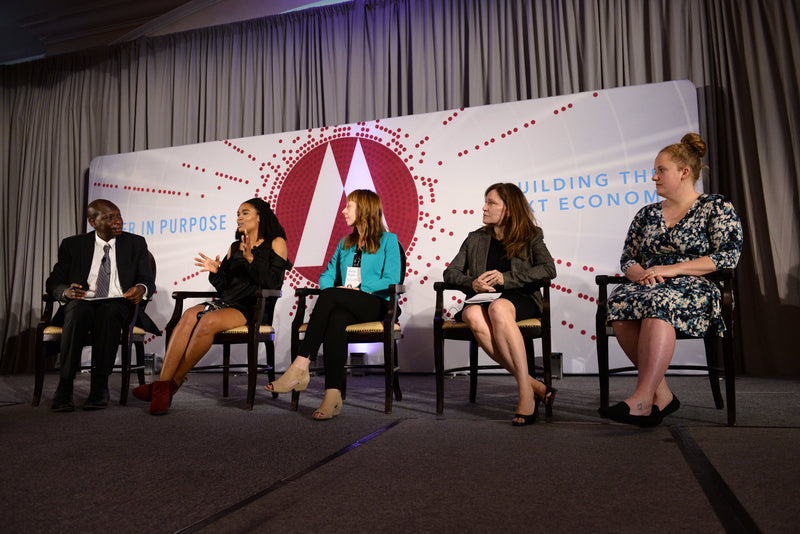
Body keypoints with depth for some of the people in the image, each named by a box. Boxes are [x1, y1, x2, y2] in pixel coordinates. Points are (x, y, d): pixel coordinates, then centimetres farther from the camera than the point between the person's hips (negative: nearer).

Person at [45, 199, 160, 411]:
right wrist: (66, 292, -15)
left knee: (109, 311, -36)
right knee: (78, 309, -35)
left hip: (118, 304, -1)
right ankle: (64, 387, -33)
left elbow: (148, 280, 9)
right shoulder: (73, 245, 12)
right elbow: (53, 282, 10)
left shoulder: (136, 243, 12)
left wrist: (141, 288, -17)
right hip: (82, 303, 1)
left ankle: (99, 386, -34)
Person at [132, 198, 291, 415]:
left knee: (209, 320, -32)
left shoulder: (275, 243, 6)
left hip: (254, 309, -5)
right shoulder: (234, 247, 24)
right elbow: (224, 287, 20)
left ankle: (173, 383, -21)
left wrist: (251, 258, -16)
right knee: (190, 315, -26)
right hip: (227, 302, 6)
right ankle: (162, 385, -34)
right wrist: (215, 272, 0)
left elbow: (273, 283, -8)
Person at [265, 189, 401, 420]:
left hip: (376, 305, -4)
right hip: (346, 306, 4)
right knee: (336, 321, -34)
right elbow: (327, 275, 20)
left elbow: (392, 280, -5)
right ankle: (333, 396, -44)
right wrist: (328, 287, -4)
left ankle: (300, 367, -36)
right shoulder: (345, 243, 27)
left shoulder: (388, 240, 8)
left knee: (330, 295, -33)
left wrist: (358, 289, -14)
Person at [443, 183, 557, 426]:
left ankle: (526, 394, -37)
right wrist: (472, 283, -8)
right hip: (482, 299, 3)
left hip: (519, 299, -2)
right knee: (473, 316, -36)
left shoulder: (531, 236, 13)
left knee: (498, 308, -39)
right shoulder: (475, 239, 21)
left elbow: (548, 270, -4)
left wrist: (506, 278, -15)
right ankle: (535, 386, -32)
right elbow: (450, 272, 15)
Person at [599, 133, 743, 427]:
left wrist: (673, 269, -13)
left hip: (696, 291, -4)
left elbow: (728, 256, -4)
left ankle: (642, 399, -44)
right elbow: (627, 259, 20)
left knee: (657, 301, -39)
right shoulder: (647, 214, 22)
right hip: (648, 288, 4)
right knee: (619, 299, -32)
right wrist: (641, 273, -5)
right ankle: (661, 394, -27)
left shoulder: (717, 207, 9)